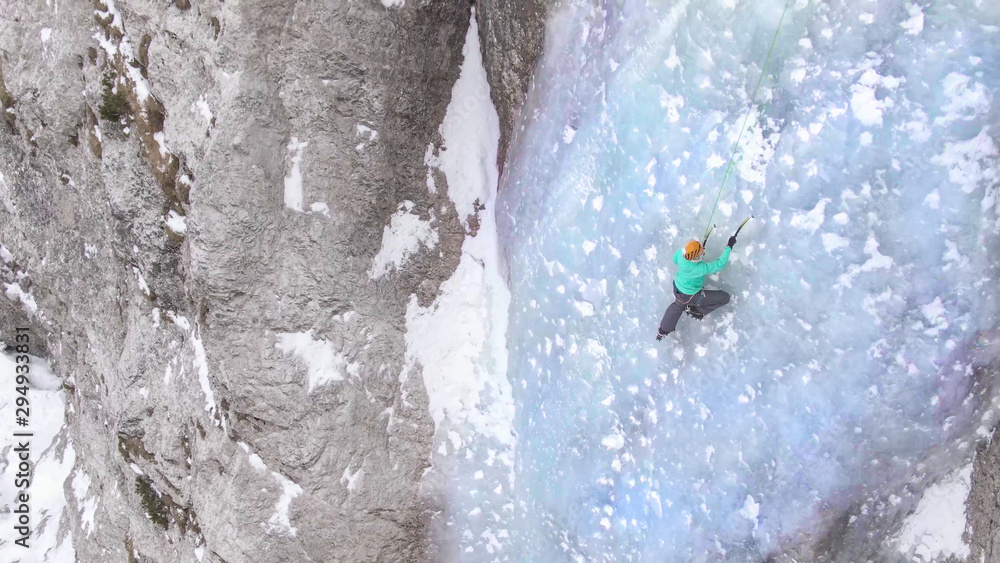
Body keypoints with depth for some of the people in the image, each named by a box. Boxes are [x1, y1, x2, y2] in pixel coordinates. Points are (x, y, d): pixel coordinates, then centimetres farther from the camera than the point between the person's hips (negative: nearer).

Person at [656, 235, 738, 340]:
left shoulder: (679, 253, -26)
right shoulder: (700, 269, -41)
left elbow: (675, 260, 1)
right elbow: (719, 264, -31)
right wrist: (729, 246, -26)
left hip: (678, 288, 6)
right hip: (690, 295, -6)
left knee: (678, 306, 38)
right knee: (725, 298, 5)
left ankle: (663, 330, 50)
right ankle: (695, 310, 17)